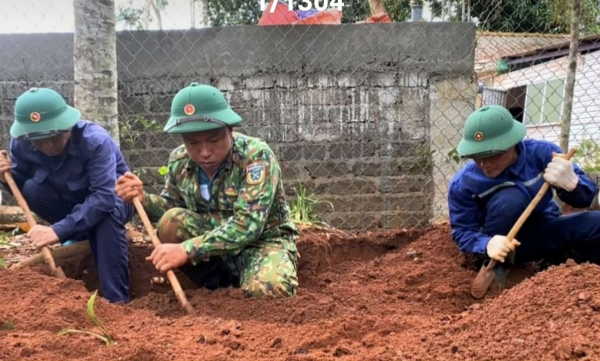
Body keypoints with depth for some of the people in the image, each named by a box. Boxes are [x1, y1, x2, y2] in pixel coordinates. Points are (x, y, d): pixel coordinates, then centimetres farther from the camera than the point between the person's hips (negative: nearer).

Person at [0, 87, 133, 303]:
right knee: (31, 189, -24)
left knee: (105, 213, -38)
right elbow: (20, 186, -5)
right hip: (71, 199, 4)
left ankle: (116, 300, -37)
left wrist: (60, 230, -48)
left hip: (114, 199, -4)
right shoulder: (21, 143, -19)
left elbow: (104, 197, -41)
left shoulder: (95, 141, -34)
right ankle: (82, 234, -2)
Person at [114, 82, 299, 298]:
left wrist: (187, 250, -39)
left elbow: (247, 225, -33)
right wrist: (143, 199, -14)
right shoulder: (179, 161, -9)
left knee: (267, 289, -35)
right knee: (171, 222, -20)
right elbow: (171, 206, 8)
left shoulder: (256, 156, -25)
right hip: (216, 241, 5)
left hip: (263, 241, -4)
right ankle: (216, 283, -1)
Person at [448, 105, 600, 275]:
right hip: (504, 243, -2)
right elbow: (462, 231, -16)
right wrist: (487, 244, -39)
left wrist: (571, 183, -39)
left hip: (546, 231, 3)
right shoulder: (462, 183, -21)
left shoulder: (540, 152, -19)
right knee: (509, 199, -35)